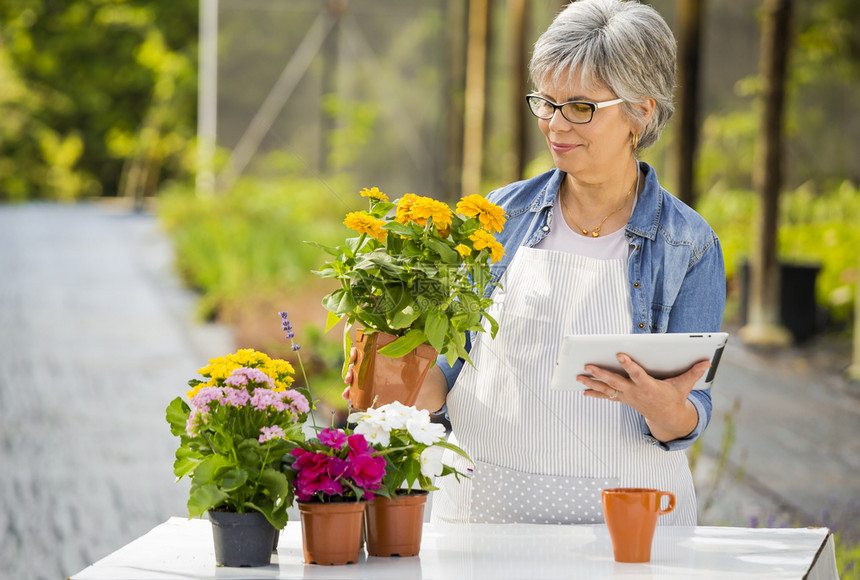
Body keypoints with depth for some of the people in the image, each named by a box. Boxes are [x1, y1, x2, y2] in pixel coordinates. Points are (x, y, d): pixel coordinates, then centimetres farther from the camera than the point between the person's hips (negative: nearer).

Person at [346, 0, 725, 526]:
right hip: (483, 504, 2)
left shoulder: (689, 245, 3)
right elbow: (453, 366, 14)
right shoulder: (503, 215, 10)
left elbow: (687, 419, 0)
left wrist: (663, 407, -22)